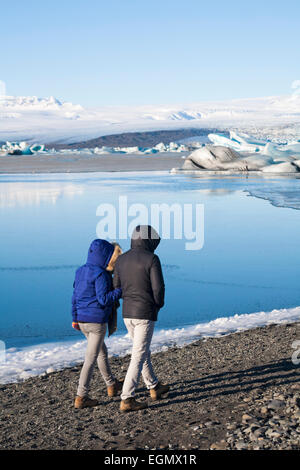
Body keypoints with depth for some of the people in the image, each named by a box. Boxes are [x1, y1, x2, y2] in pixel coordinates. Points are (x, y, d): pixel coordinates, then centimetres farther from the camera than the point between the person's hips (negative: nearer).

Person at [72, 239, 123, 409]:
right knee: (91, 358, -2)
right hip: (97, 321, -9)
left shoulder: (81, 271, 8)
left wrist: (75, 317, 18)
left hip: (82, 320, 9)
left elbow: (75, 295, 12)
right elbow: (103, 299, -21)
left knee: (102, 352, 23)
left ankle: (112, 385, 37)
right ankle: (81, 397, -1)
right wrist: (120, 290, -12)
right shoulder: (100, 275, -18)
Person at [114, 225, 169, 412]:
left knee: (143, 351, 22)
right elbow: (158, 288, -16)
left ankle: (154, 387, 36)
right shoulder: (152, 259, -13)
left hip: (127, 313, 7)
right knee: (139, 357, -4)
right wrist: (159, 304, 5)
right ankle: (127, 399, -6)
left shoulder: (121, 260, 6)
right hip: (146, 314, -7)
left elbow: (117, 288, 10)